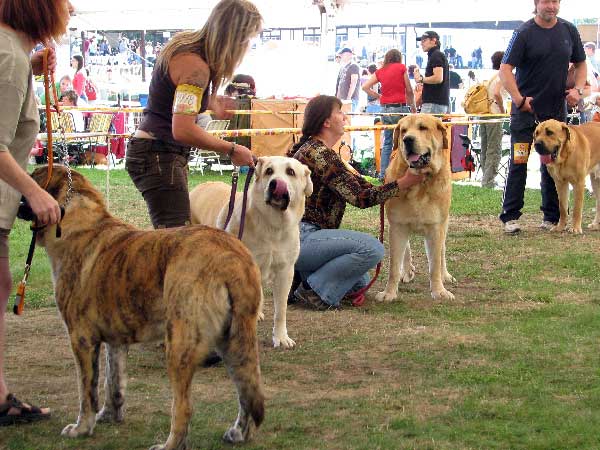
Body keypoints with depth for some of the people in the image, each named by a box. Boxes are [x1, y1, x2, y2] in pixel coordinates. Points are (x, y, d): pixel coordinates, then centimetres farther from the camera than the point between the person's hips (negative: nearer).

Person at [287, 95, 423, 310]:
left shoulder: (310, 148, 17)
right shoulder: (321, 154, -16)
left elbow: (353, 181, 20)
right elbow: (360, 197, -16)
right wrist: (405, 182, -11)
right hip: (300, 237, -11)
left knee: (360, 282, 20)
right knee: (372, 248, -22)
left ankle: (298, 278, 11)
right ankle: (315, 289, -13)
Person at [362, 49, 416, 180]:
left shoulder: (380, 72, 11)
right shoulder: (402, 67, 0)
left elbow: (365, 87, 8)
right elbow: (409, 91, 0)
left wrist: (378, 96, 11)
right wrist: (413, 107, 12)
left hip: (385, 109, 5)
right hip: (400, 107, -5)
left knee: (387, 142, 11)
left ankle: (383, 173, 9)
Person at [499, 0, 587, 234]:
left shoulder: (569, 30, 6)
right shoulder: (524, 33, -7)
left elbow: (580, 64, 16)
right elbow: (505, 69, -11)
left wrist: (577, 89, -2)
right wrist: (519, 99, -21)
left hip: (557, 110, 4)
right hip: (526, 110, -4)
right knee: (518, 164, -4)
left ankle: (552, 216, 16)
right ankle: (510, 217, 1)